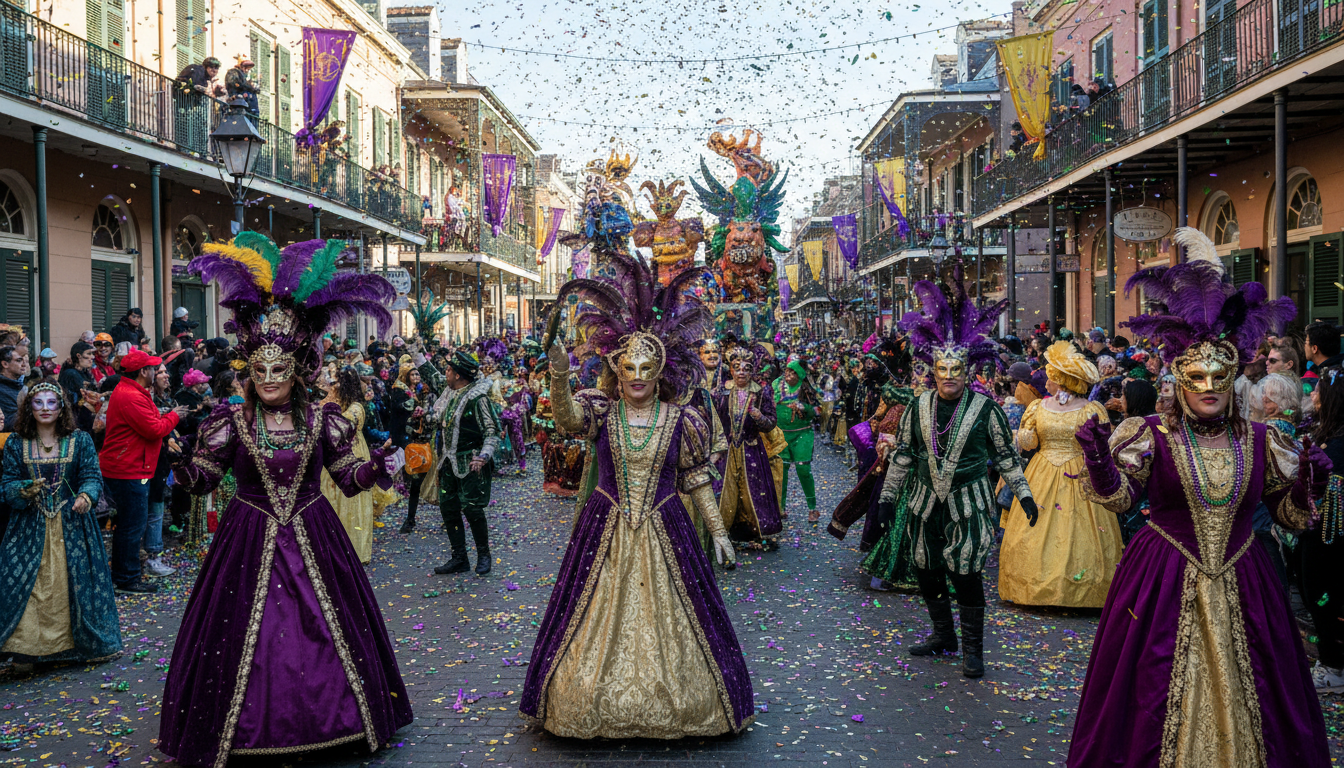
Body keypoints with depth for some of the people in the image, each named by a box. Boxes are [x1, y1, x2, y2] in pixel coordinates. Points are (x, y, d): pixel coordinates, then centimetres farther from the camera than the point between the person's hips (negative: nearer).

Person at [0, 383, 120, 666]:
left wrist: (86, 496, -24)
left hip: (72, 524, -1)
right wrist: (25, 490, -19)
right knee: (23, 583, -6)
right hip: (30, 527, 1)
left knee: (76, 583, 0)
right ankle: (29, 645, 3)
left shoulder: (80, 441, 2)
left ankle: (77, 640, 15)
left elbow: (92, 477, -3)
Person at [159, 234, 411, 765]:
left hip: (311, 537, 1)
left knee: (324, 628, 7)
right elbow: (203, 479, 1)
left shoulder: (321, 421, 1)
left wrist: (373, 465, -15)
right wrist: (181, 462, -19)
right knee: (246, 634, 3)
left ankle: (335, 717, 25)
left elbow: (348, 478, 4)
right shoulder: (231, 421, -1)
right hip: (250, 540, -1)